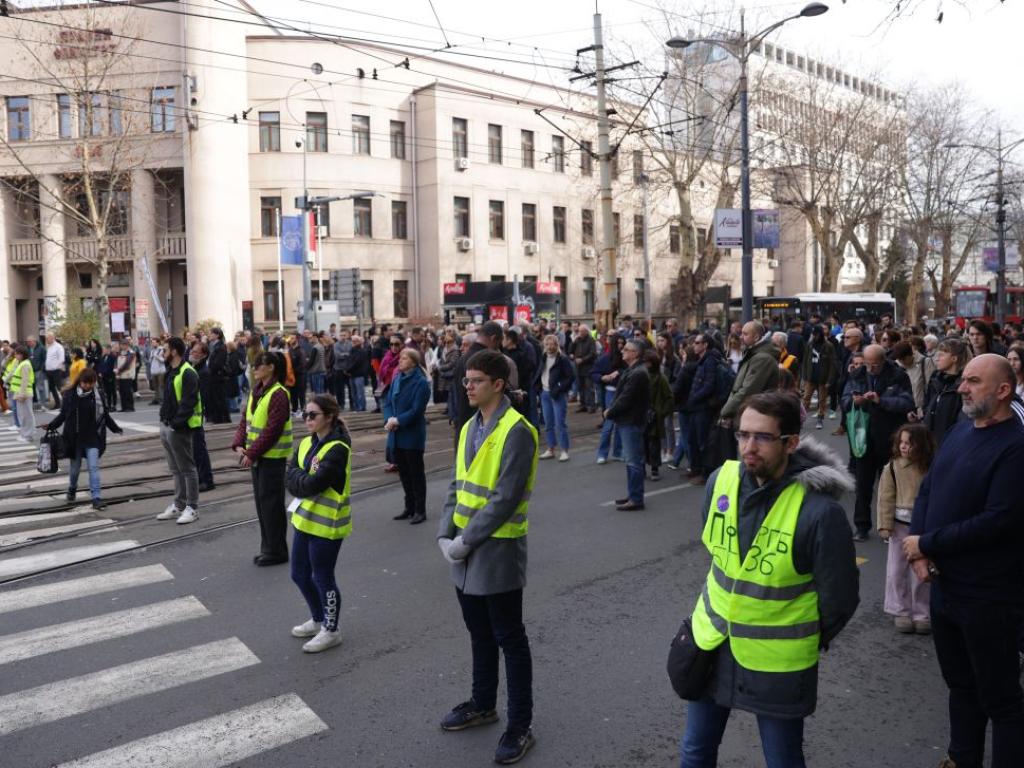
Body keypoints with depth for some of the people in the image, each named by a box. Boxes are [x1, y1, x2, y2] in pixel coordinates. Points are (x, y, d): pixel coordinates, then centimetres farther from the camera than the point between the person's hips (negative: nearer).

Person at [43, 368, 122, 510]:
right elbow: (63, 415, 6)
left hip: (92, 438, -1)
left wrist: (116, 429, 2)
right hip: (74, 438, 1)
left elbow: (106, 416, 7)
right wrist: (50, 426, -3)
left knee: (94, 467, -8)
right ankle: (72, 489, 42)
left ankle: (96, 498, -9)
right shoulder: (70, 395, -4)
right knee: (75, 467, 15)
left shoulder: (99, 396, -2)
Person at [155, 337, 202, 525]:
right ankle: (179, 505, 26)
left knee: (187, 469, -1)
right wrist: (164, 418, 11)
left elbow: (188, 402, -22)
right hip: (166, 426, 10)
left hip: (179, 428, -10)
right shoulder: (171, 372, 15)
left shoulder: (187, 373, -16)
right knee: (176, 469, 16)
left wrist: (177, 422, -24)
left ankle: (191, 508, 7)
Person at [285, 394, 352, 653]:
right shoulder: (306, 443, 6)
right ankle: (318, 620, 38)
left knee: (323, 578, 5)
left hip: (327, 524, -8)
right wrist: (306, 479, -17)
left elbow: (311, 485, -26)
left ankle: (331, 630, 24)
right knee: (299, 574, 18)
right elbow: (290, 479, -1)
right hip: (304, 519, 8)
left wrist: (299, 478, -8)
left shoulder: (338, 449, -20)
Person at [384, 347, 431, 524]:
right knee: (403, 471, 15)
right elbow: (388, 402, 7)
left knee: (416, 473, 4)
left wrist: (397, 420, -18)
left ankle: (420, 510, 15)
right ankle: (409, 507, 28)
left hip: (413, 435, -7)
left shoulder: (421, 382, -14)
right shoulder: (397, 379, 7)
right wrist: (389, 419, -10)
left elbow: (417, 410, -18)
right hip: (396, 435, 7)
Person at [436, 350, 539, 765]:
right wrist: (445, 535, 0)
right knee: (479, 634, 22)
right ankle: (483, 704, 40)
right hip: (466, 550, 8)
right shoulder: (469, 427, 8)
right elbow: (457, 486, 11)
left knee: (509, 640, 6)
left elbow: (506, 498, -22)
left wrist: (465, 541, -17)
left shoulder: (516, 431, -18)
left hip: (498, 550, -7)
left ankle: (520, 725, 21)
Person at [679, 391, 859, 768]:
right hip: (712, 642, 4)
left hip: (778, 661, -4)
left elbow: (839, 598, -12)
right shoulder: (720, 481, -9)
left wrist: (808, 642, 2)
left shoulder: (819, 510, -25)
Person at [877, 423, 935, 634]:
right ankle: (901, 611, 20)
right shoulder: (893, 467, -7)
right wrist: (885, 525, -7)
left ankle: (921, 613, 22)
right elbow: (886, 498, -5)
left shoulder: (930, 468, -7)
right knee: (897, 570, 7)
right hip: (900, 525, 0)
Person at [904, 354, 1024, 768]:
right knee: (960, 683, 23)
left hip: (989, 594, -8)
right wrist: (918, 551, -6)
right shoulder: (960, 430, 6)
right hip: (944, 583, 8)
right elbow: (927, 489, 8)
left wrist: (926, 543, -16)